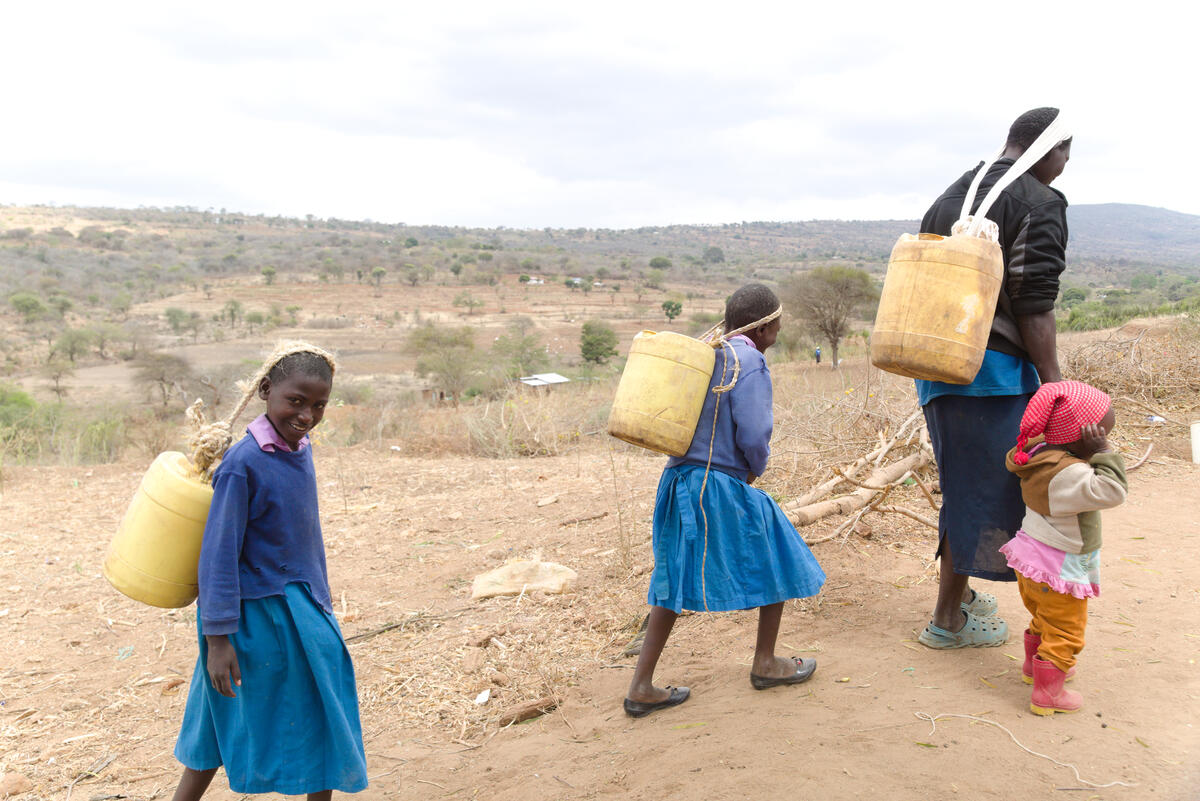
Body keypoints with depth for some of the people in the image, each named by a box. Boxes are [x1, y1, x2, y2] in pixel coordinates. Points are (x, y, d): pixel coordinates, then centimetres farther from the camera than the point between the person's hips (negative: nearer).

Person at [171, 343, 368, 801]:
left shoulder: (301, 448, 2)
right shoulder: (244, 462, -20)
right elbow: (218, 553, -18)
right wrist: (217, 637, -17)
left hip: (301, 608, 8)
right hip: (258, 614, -8)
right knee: (233, 717, 6)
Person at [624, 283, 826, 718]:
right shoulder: (748, 363, -12)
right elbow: (753, 435, -19)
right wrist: (755, 470, 2)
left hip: (678, 481, 7)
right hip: (722, 489, -7)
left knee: (675, 582, 14)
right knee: (776, 560, 16)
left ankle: (641, 686, 13)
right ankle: (765, 663, 29)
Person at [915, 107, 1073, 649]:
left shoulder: (947, 199, 17)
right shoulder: (1038, 204, -7)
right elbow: (1033, 305, -16)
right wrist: (1053, 383, -13)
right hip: (993, 368, -8)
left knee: (965, 480, 21)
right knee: (982, 488, 2)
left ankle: (960, 591, 33)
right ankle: (947, 620, 11)